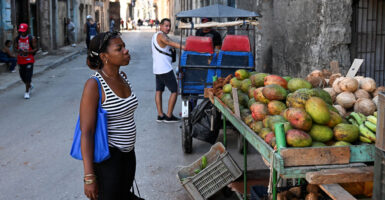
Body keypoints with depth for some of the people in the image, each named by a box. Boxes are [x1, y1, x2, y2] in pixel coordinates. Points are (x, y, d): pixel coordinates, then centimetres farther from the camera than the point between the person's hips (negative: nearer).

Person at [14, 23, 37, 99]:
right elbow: (15, 48, 7)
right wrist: (18, 51, -17)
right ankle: (29, 85, 39)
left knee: (28, 76, -9)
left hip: (29, 60, -4)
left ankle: (27, 92, 3)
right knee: (22, 76, 10)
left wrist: (27, 52, -23)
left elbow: (35, 49, -7)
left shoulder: (32, 38, -8)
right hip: (20, 60, 4)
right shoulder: (17, 38, 2)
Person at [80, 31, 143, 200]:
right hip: (107, 158, -8)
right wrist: (89, 177, -24)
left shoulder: (123, 77, 3)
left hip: (128, 154, 8)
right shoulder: (94, 85, -20)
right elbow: (86, 132, -21)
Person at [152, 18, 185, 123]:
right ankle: (169, 116, 0)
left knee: (159, 90, 13)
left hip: (157, 69, 10)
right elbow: (168, 42, -36)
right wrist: (182, 47, -52)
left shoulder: (155, 35, 15)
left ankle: (160, 115, 15)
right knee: (174, 91, -2)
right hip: (165, 69, -10)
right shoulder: (161, 35, -16)